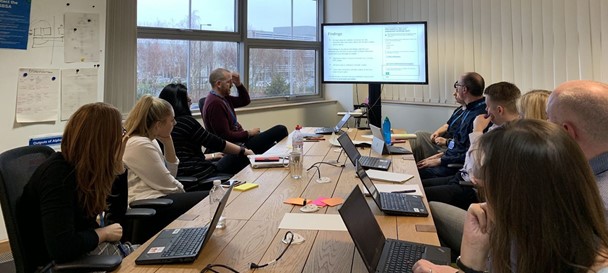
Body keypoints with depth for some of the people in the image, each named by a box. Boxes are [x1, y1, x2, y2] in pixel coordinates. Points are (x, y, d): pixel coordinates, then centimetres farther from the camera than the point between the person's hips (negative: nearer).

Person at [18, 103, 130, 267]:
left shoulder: (85, 166, -2)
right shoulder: (58, 174, -25)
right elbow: (61, 248, -35)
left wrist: (117, 161, 2)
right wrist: (104, 233, -19)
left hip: (85, 248, 7)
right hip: (60, 262, -7)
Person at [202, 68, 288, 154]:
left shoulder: (222, 97, 8)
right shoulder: (215, 103, -22)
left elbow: (245, 101, 20)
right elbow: (226, 136, -24)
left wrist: (238, 84, 4)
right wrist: (248, 133, -12)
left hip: (240, 138, 10)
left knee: (281, 129, 9)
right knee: (280, 130, -10)